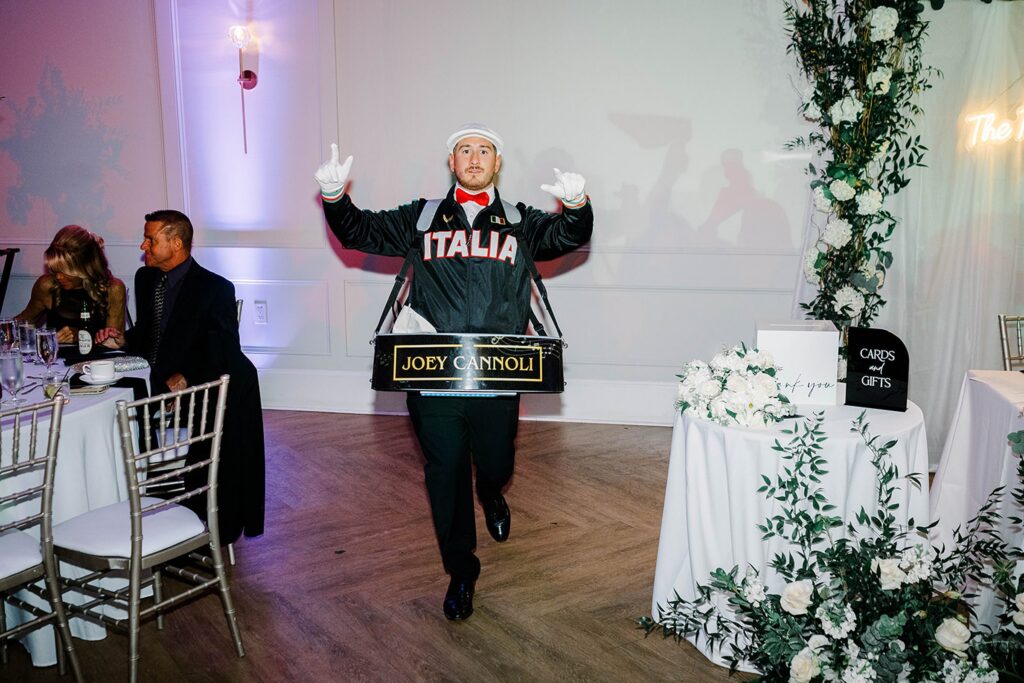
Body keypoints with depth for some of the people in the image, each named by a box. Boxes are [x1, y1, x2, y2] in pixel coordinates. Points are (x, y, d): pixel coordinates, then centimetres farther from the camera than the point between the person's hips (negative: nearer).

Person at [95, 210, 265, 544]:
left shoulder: (215, 288, -12)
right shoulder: (146, 278, 10)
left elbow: (222, 356, -15)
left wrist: (182, 380, -26)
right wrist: (123, 339, 1)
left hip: (210, 390, -7)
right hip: (157, 384, 7)